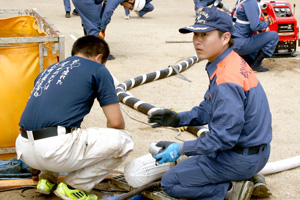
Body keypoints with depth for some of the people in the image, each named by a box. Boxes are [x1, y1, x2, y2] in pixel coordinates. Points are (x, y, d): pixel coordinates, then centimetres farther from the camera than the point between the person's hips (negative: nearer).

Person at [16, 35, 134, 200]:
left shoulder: (50, 69, 26)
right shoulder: (98, 70, 9)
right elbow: (116, 122, 4)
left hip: (24, 150, 8)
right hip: (55, 151, -8)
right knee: (123, 141, 4)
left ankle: (47, 178, 22)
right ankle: (73, 186, 5)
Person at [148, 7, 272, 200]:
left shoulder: (226, 81, -29)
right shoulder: (232, 62, 4)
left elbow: (224, 137, -27)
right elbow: (209, 109, 14)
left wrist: (181, 148, -17)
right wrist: (179, 118, 1)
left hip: (240, 159, -10)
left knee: (170, 182, -1)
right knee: (188, 162, 31)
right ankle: (243, 179, 15)